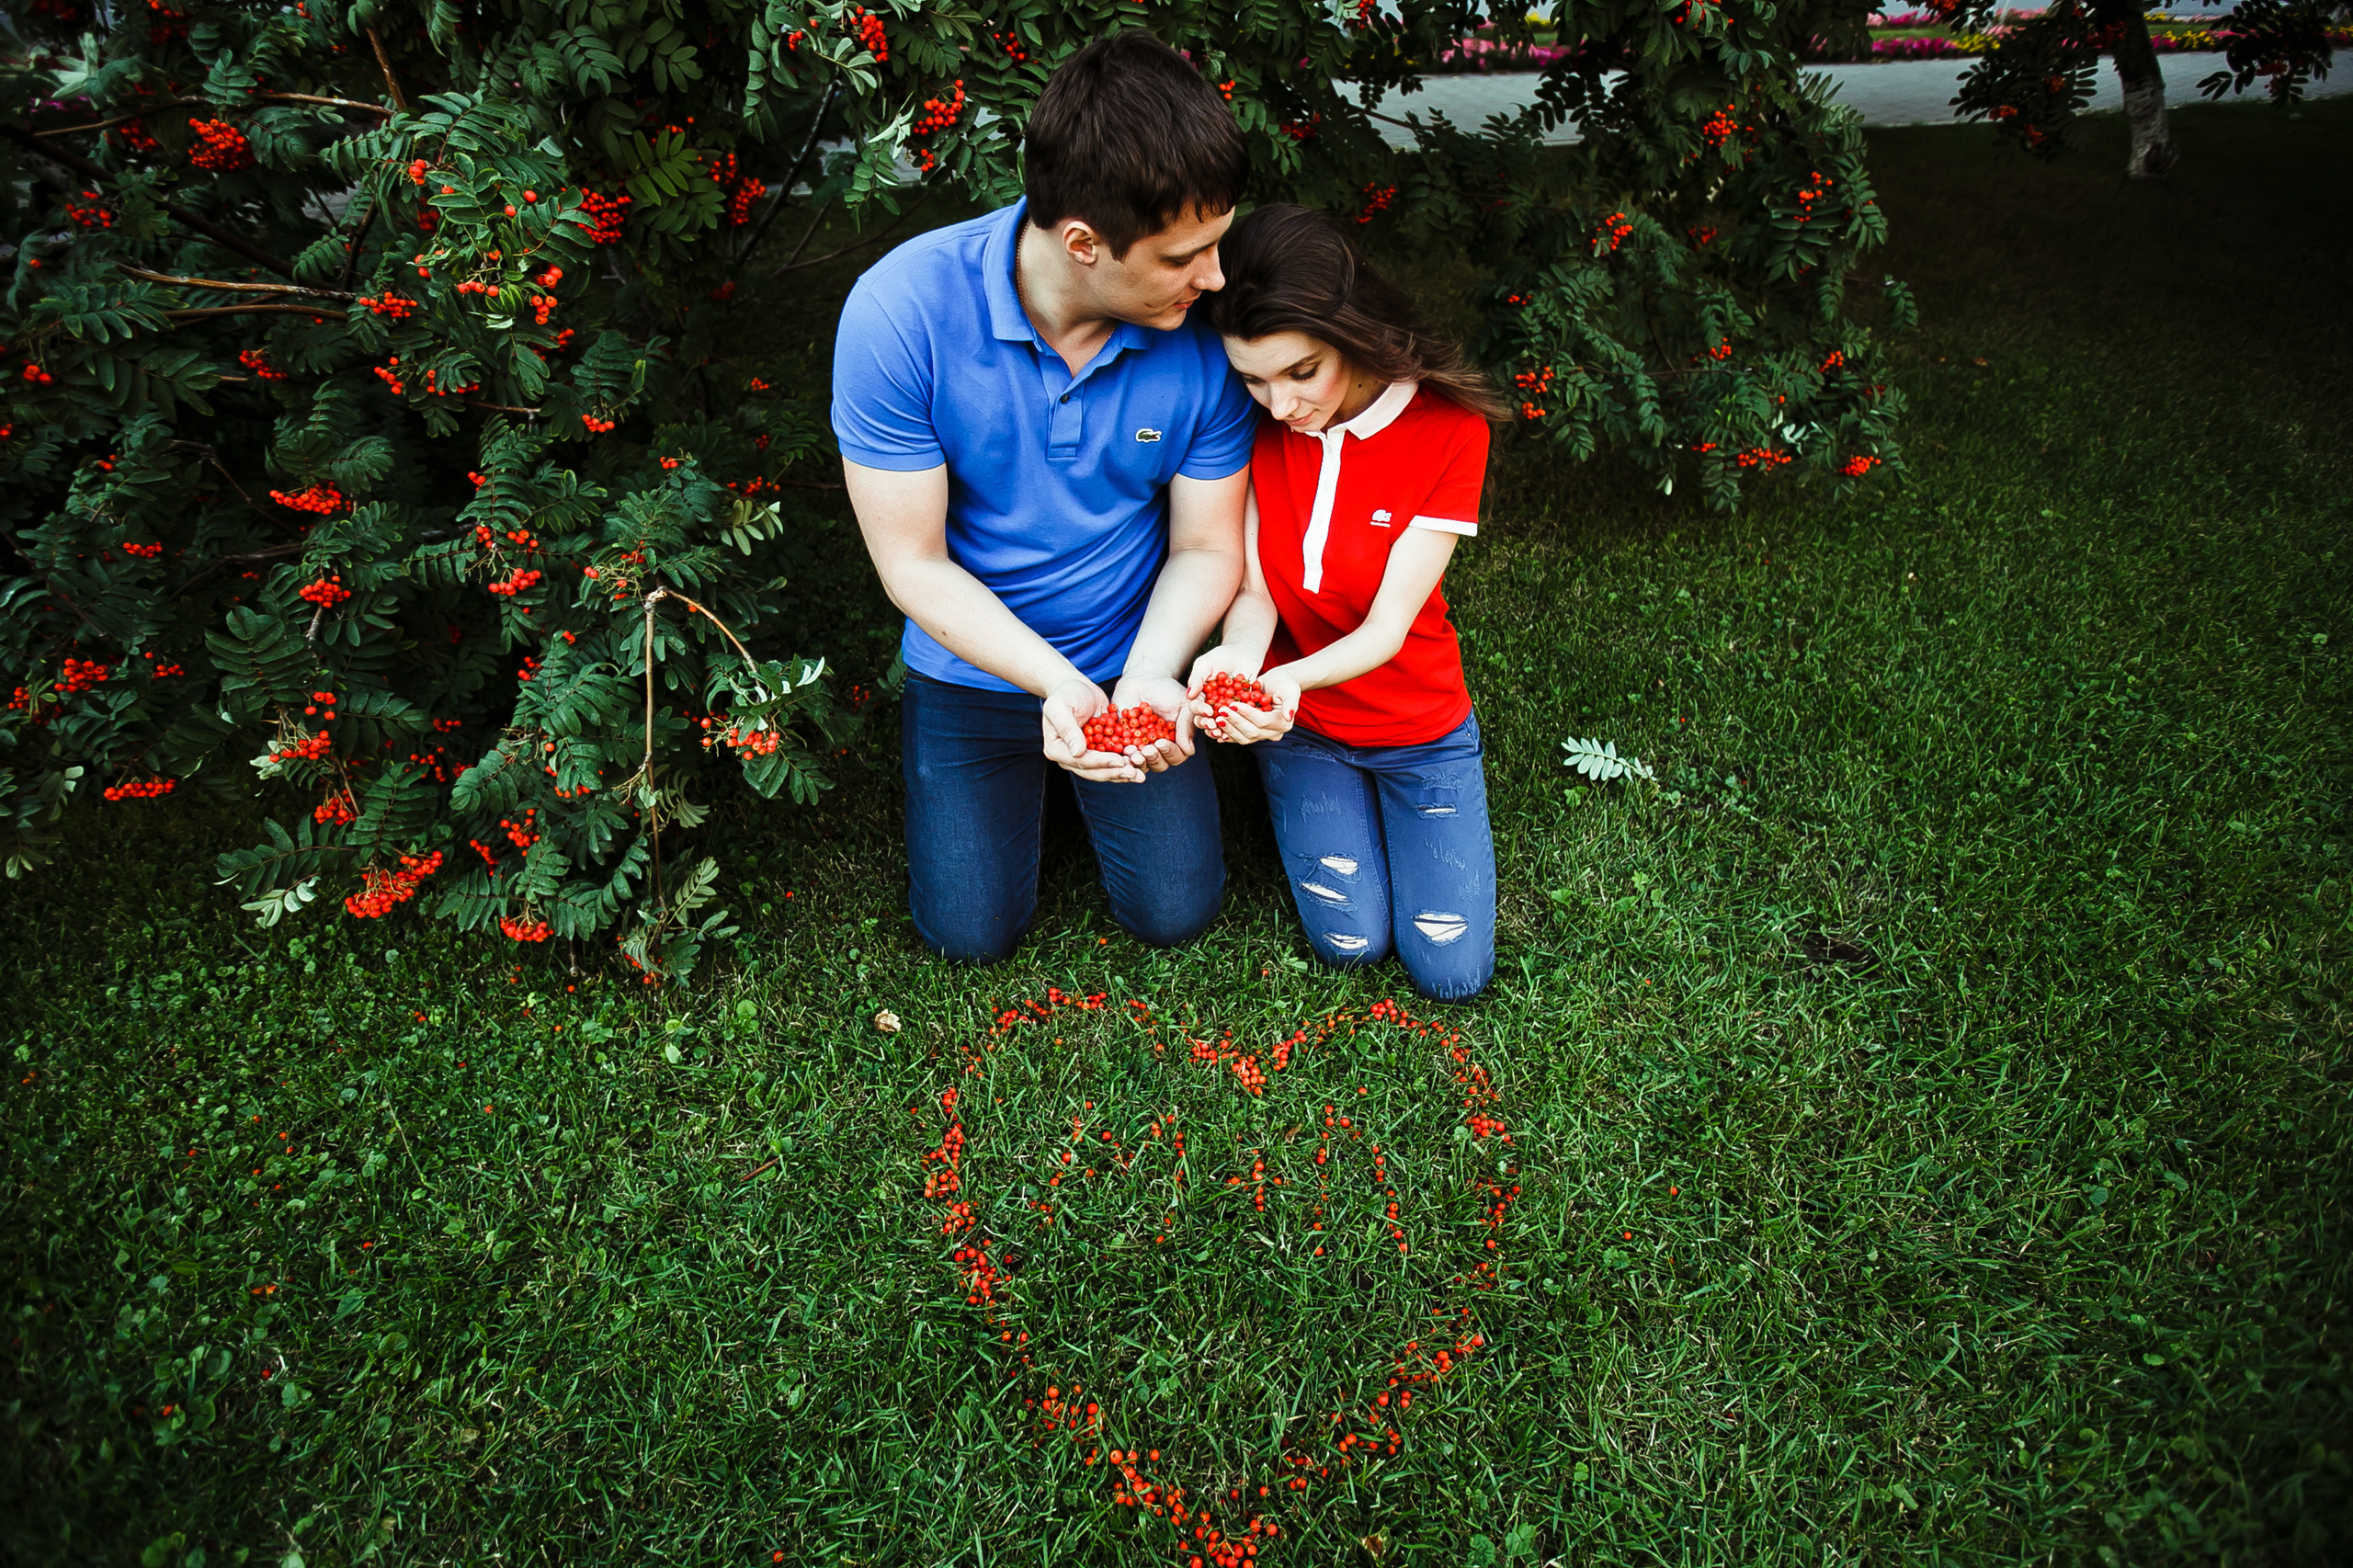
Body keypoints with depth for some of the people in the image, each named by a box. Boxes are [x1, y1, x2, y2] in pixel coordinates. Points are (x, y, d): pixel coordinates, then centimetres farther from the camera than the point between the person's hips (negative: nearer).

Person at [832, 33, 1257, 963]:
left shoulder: (1204, 332, -21)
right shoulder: (901, 311, -27)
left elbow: (1206, 548, -11)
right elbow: (912, 562, -19)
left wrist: (1148, 676, -30)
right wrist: (1057, 682, -31)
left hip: (1136, 655, 1)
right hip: (975, 666, -1)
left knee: (1176, 911, 6)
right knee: (971, 930, 4)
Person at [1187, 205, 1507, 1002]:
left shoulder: (1447, 427, -21)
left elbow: (1387, 626, -23)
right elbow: (1254, 590, -14)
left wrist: (1291, 677, -44)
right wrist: (1238, 654, -38)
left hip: (1418, 725, -1)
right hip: (1299, 724, 1)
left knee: (1451, 971, -2)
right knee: (1351, 942, -4)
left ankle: (1397, 801, 25)